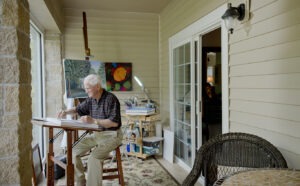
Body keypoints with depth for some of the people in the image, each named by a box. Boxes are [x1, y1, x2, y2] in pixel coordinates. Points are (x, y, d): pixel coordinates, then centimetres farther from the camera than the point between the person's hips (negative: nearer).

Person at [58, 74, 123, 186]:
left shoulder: (111, 99, -18)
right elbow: (79, 109, 22)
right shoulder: (91, 99, 5)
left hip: (112, 135, -8)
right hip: (96, 134, 8)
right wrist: (66, 111, 1)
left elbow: (114, 122, -25)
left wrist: (93, 120, -29)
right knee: (74, 151, -2)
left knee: (94, 157, -28)